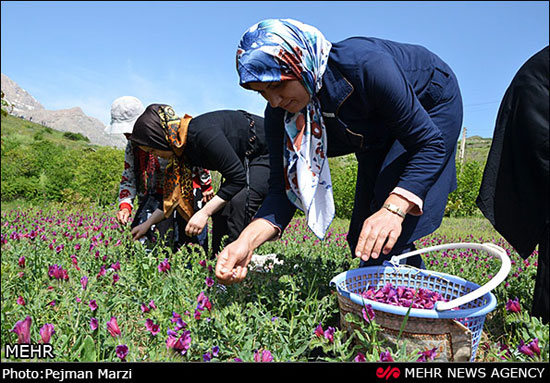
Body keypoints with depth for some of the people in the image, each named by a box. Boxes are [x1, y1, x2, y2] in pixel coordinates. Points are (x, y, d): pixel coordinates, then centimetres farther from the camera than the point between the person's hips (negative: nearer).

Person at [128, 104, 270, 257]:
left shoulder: (203, 133, -31)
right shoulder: (181, 147, -1)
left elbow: (238, 177, -29)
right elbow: (174, 192, 10)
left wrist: (204, 212, -26)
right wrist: (147, 224, 14)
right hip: (245, 159, 9)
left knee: (240, 202, -27)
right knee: (220, 208, 1)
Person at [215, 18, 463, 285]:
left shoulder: (365, 66, -40)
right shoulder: (279, 113, -23)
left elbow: (430, 142, -35)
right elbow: (284, 188, -23)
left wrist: (394, 209, -50)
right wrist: (247, 240, -42)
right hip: (381, 129, 6)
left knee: (388, 239, -19)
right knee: (364, 239, 6)